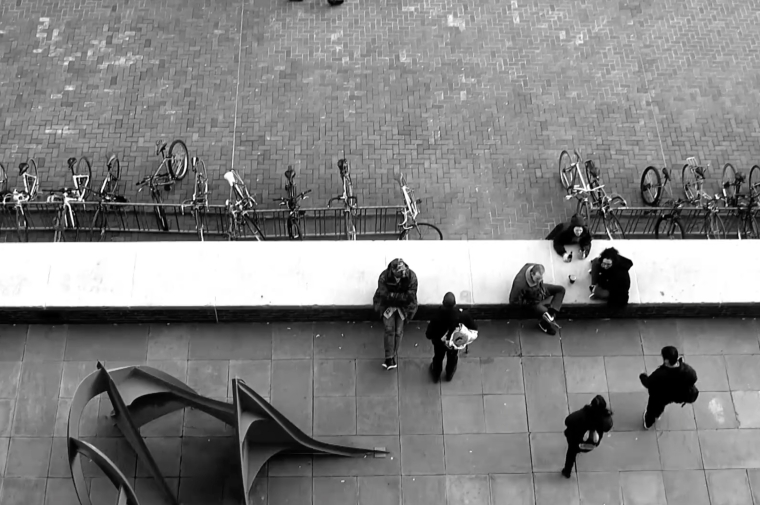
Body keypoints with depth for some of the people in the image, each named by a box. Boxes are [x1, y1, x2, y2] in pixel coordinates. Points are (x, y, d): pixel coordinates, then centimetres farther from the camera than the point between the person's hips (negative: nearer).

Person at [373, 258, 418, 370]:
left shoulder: (412, 277, -26)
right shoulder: (384, 277, -27)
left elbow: (410, 297, -22)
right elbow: (385, 296, -26)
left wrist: (393, 295, -24)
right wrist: (402, 296, -27)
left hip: (403, 306, 1)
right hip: (388, 305, -1)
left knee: (398, 332, 1)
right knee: (389, 330, -8)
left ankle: (394, 357, 16)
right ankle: (389, 358, -1)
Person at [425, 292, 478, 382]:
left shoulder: (437, 318, -40)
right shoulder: (463, 315, -36)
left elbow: (428, 335, -28)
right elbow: (474, 328, -21)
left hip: (439, 343, -1)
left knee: (438, 358, 31)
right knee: (452, 359, 33)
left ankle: (436, 376, 58)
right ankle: (449, 375, 60)